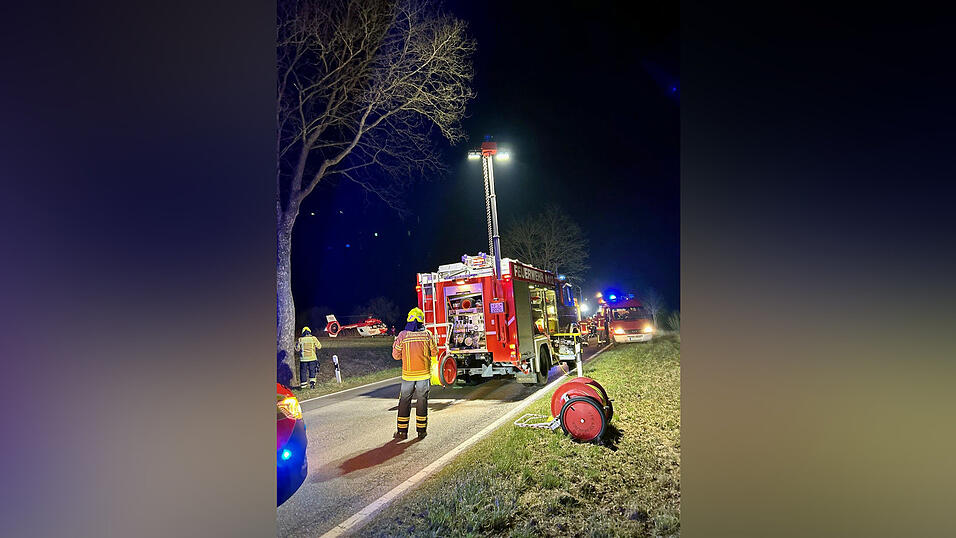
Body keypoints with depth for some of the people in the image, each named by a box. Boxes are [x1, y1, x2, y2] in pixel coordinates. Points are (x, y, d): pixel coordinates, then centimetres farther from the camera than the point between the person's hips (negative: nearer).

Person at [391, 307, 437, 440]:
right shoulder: (427, 335, -5)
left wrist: (395, 343, 16)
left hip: (408, 374, 0)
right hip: (424, 374, 1)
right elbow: (434, 352, 5)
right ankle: (421, 430, 15)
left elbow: (396, 355, -2)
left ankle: (402, 431, 14)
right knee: (422, 400, 10)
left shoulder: (403, 335, -7)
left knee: (404, 401, 11)